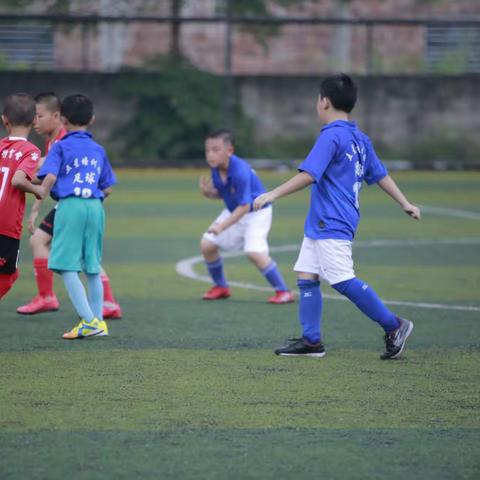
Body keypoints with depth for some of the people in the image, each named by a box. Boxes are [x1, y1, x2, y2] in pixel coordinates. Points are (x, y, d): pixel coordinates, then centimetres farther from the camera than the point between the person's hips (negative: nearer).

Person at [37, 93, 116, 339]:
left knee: (67, 267, -5)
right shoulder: (98, 150, 16)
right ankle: (98, 322, 17)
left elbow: (50, 178, -12)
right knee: (92, 268, 14)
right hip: (95, 207, 5)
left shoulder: (61, 147, 2)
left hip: (70, 206, -5)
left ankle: (89, 321, -14)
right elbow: (107, 188, 17)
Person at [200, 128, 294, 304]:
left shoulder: (240, 171, -33)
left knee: (254, 252, -25)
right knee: (207, 244, 2)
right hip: (233, 211, 8)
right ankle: (220, 287, 23)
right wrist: (208, 193, -17)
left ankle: (283, 292, -12)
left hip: (257, 212, -8)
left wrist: (222, 226, -37)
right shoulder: (215, 169, -10)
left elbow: (244, 206, -32)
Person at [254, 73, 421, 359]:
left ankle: (394, 326, -7)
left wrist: (273, 195, -21)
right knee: (306, 278, 8)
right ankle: (311, 340, 9)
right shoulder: (360, 138, 15)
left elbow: (308, 175, -22)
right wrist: (406, 204, 27)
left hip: (332, 225, -10)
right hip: (320, 223, 10)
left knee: (343, 282, -12)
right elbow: (380, 175, 20)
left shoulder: (331, 136, -14)